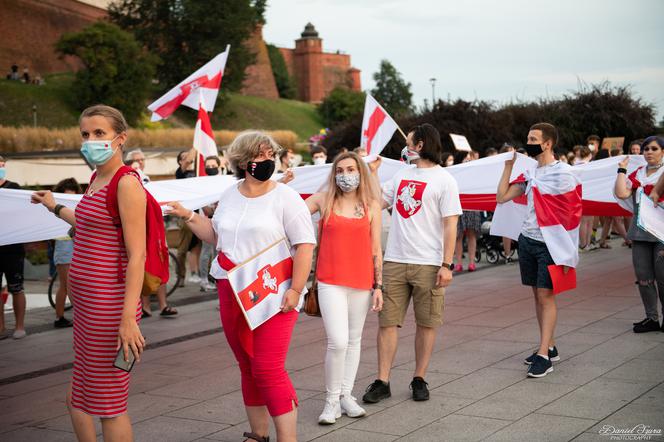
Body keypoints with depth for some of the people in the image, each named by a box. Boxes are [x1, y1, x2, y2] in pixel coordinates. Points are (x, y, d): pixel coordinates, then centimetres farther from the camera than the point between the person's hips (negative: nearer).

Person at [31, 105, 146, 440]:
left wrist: (128, 318, -26)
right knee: (78, 399, 18)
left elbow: (137, 255, -19)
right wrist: (55, 207, 41)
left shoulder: (126, 184, -14)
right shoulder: (97, 179, 13)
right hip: (86, 303, 10)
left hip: (109, 305, -10)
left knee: (109, 404, 1)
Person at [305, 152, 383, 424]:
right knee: (338, 342, -12)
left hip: (361, 281, 2)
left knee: (354, 340, 11)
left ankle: (346, 395, 24)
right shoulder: (322, 200, 2)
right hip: (331, 281, -2)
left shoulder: (372, 205, 5)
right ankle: (332, 400, 5)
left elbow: (376, 249, 6)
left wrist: (378, 286, 4)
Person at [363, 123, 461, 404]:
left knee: (426, 323, 6)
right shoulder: (402, 174, 14)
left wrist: (447, 265, -13)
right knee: (387, 321, 2)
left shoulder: (444, 179, -4)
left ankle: (419, 379, 18)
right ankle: (382, 382, 7)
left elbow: (450, 225, -8)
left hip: (428, 264, -5)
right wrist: (372, 172, 12)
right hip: (394, 261, 5)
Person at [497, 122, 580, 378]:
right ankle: (549, 347, 20)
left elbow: (572, 210, -10)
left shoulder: (562, 172, -9)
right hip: (527, 239, 7)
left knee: (546, 295, -7)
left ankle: (543, 355, -7)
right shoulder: (530, 172, 11)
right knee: (537, 294, 10)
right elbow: (502, 197, 11)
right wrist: (509, 166, 7)